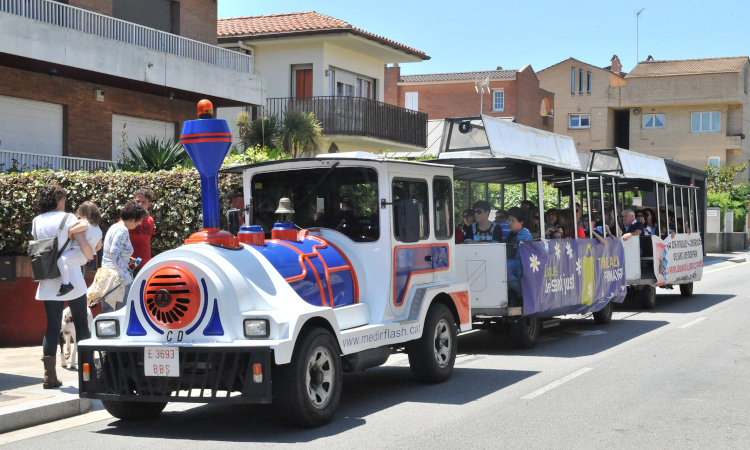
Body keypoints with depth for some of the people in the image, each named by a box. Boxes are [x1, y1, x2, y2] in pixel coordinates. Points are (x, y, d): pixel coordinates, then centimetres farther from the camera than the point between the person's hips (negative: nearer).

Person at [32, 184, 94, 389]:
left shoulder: (37, 222, 7)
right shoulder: (67, 218, -7)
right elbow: (83, 243, -17)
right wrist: (90, 255, 3)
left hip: (48, 283, 4)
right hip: (71, 280, -4)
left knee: (52, 327, 6)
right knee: (81, 324, 8)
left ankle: (50, 375, 0)